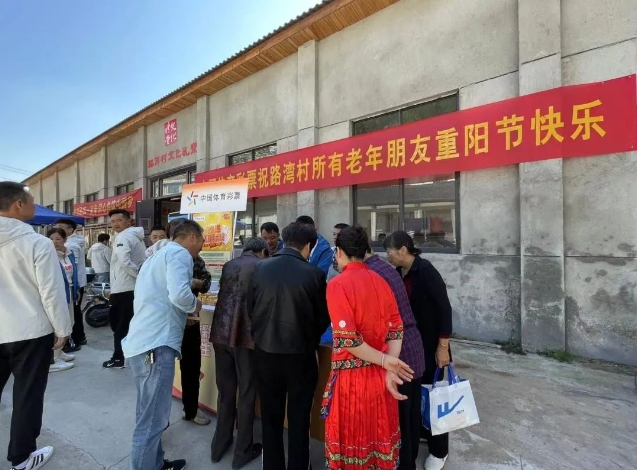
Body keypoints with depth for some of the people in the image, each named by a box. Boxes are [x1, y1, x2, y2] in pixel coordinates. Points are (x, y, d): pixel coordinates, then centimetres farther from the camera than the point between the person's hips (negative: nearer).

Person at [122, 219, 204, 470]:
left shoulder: (158, 255, 21)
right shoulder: (179, 254, -9)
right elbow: (179, 295, -25)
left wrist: (185, 310, 22)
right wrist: (195, 305, -6)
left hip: (142, 342, 11)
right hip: (156, 345, -10)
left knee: (150, 414, 21)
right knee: (152, 419, 1)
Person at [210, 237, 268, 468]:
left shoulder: (228, 265, 13)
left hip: (221, 333, 5)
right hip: (247, 335, -5)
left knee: (225, 392, 20)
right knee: (247, 393, 12)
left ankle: (219, 445, 34)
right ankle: (243, 451, 25)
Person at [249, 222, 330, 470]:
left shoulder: (260, 268, -9)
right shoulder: (314, 273, -16)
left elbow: (251, 309, 1)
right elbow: (323, 318, -5)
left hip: (265, 352, 3)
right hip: (300, 354, -2)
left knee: (270, 416, 22)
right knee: (299, 418, 19)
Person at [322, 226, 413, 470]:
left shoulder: (338, 284, -16)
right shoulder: (381, 282, 1)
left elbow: (347, 339, -22)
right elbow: (396, 329, -1)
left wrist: (385, 362, -12)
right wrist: (388, 369, -5)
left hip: (351, 376, -5)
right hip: (380, 375, 6)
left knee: (351, 440, 15)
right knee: (379, 436, 23)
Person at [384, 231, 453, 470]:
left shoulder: (425, 271, -20)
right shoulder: (399, 273, 1)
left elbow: (444, 308, -19)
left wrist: (443, 346, -18)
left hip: (429, 342, -6)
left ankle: (439, 450, 28)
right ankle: (419, 431, 41)